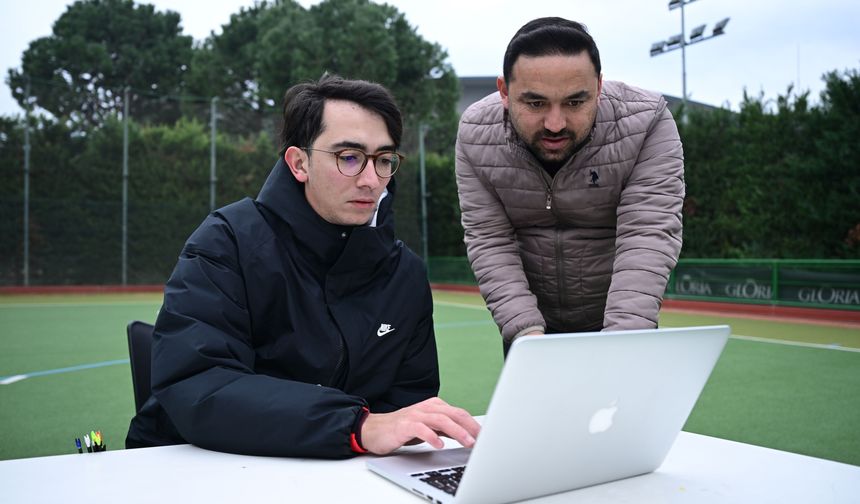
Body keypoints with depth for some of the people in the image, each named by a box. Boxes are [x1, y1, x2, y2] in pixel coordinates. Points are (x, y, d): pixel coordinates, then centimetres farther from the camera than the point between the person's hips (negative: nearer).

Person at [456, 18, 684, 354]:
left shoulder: (646, 122, -20)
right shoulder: (476, 135, -15)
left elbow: (649, 237, -26)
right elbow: (490, 241, -15)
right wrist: (526, 331, -28)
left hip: (621, 316, -1)